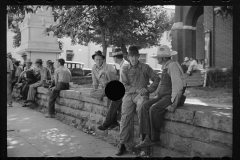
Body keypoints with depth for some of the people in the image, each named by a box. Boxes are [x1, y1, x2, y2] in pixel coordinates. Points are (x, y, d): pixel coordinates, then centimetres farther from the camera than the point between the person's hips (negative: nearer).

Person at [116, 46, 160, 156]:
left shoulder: (145, 68, 8)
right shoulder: (125, 69, 11)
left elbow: (156, 79, 8)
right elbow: (124, 86, 5)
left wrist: (148, 89, -6)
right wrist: (136, 89, -10)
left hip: (142, 94, -2)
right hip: (129, 94, 2)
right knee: (125, 116, -15)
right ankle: (122, 145, -9)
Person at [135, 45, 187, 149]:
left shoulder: (173, 65, -13)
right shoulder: (165, 67, 18)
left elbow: (177, 86, -21)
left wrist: (173, 104, -23)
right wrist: (157, 96, 13)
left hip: (172, 97, -9)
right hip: (163, 95, 9)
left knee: (154, 109, -28)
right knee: (145, 106, -11)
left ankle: (154, 138, -11)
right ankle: (147, 137, -16)